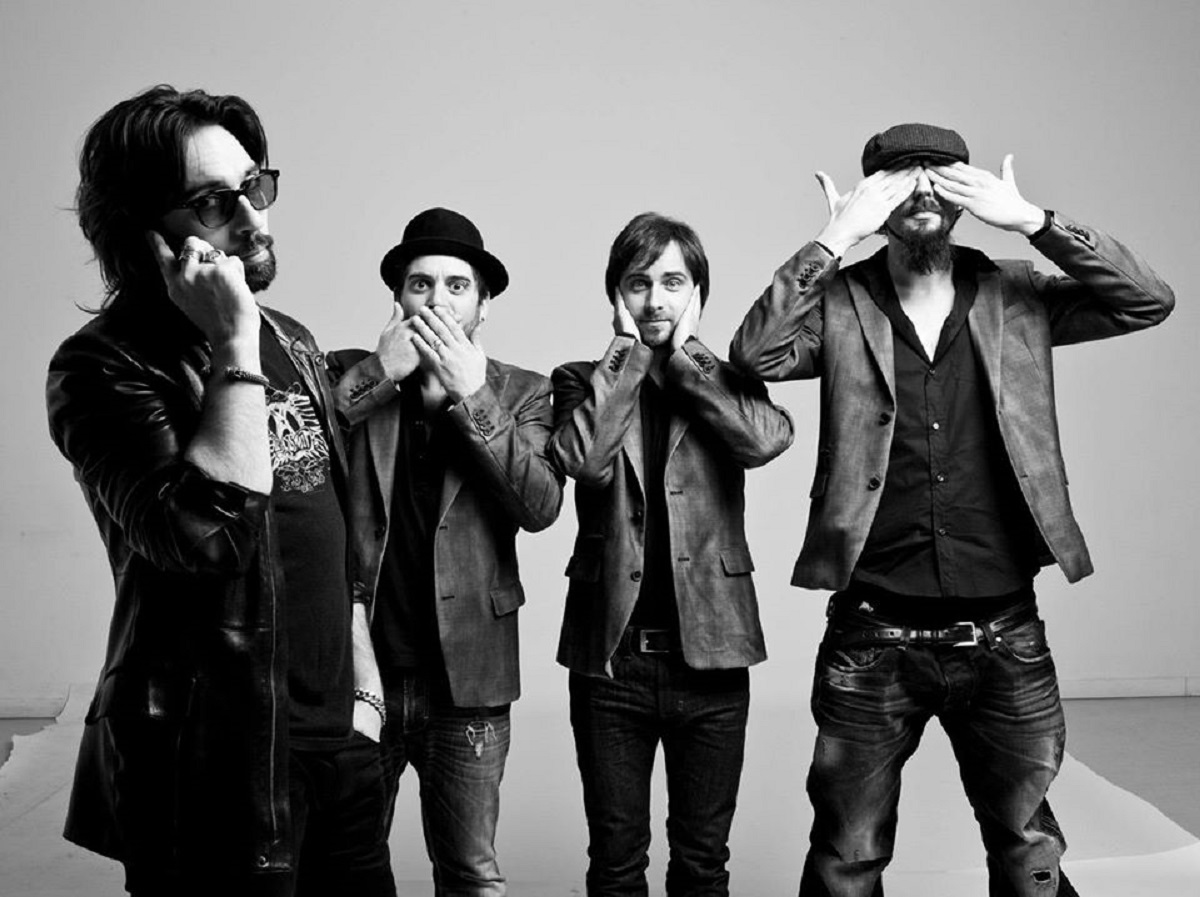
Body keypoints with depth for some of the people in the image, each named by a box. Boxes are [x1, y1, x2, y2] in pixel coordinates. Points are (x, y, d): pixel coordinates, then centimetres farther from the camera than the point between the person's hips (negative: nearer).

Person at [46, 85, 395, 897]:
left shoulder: (292, 342, 11)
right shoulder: (104, 368, -12)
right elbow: (210, 534, -28)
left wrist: (366, 686, 14)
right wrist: (234, 347, -23)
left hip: (339, 739, 7)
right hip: (217, 764, -6)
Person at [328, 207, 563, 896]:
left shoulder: (522, 395, 3)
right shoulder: (350, 376, 4)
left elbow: (540, 507, -13)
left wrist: (472, 395, -17)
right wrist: (378, 373, -16)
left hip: (466, 677, 0)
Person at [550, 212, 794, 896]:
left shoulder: (724, 380, 6)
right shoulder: (583, 382, 5)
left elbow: (767, 438, -16)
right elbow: (582, 456, -17)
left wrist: (683, 354, -7)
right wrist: (630, 352, -8)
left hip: (711, 656, 1)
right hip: (611, 656, 0)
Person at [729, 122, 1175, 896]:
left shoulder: (1017, 297, 3)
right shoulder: (839, 306, -1)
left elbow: (1151, 301, -6)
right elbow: (756, 354, -18)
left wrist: (1032, 220, -14)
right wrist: (835, 238, -18)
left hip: (1004, 638, 1)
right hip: (872, 641, -1)